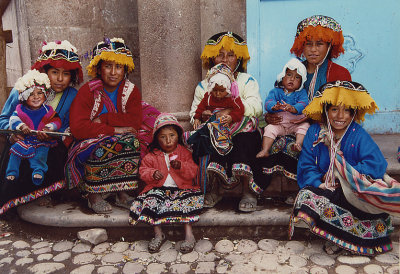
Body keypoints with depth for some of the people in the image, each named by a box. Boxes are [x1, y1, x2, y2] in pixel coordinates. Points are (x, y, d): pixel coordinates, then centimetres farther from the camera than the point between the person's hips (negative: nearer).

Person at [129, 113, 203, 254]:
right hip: (159, 188, 1)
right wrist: (152, 174, -12)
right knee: (150, 200, -26)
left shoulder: (184, 153, 7)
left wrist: (180, 166, -19)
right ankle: (158, 234, -17)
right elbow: (143, 170, 10)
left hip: (181, 188, -1)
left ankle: (189, 233, -25)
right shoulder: (152, 156, 10)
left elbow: (193, 172, 0)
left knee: (189, 200, -30)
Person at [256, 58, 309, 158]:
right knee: (270, 128, -24)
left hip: (296, 123, 0)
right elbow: (268, 102, -7)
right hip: (278, 123, 0)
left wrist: (293, 108, -35)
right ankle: (265, 150, -28)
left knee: (305, 126, -26)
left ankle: (298, 144, -37)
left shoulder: (301, 93, 10)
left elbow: (303, 104, -11)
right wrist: (274, 107, -33)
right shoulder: (276, 91, 11)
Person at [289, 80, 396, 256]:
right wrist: (319, 183, -22)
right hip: (324, 189, 2)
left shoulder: (358, 135, -7)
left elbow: (377, 164, -19)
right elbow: (306, 167, -1)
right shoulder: (315, 132, -1)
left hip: (354, 192, -2)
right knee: (306, 196, -29)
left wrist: (341, 174, -22)